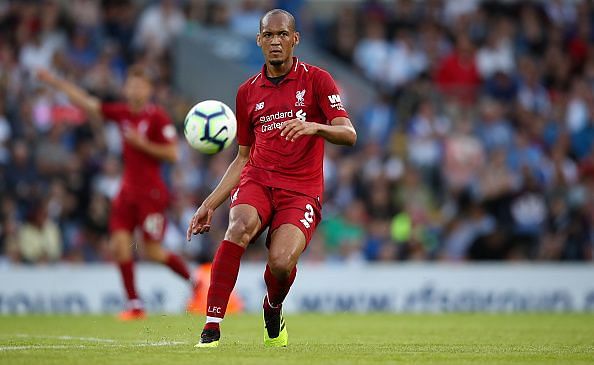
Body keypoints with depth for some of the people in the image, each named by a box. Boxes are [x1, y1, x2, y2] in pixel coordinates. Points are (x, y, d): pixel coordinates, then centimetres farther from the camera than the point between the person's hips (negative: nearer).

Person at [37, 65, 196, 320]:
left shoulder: (158, 117, -9)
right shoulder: (121, 113, 8)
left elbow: (172, 154, -11)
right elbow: (87, 103, 11)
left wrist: (142, 143, -17)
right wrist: (56, 82, 8)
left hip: (151, 192, -6)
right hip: (128, 191, 6)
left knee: (153, 252, -4)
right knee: (120, 243, -7)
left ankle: (194, 280, 21)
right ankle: (134, 304, -2)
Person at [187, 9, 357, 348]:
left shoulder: (316, 79, 3)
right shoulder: (248, 92, 15)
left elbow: (349, 135, -7)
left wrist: (314, 127, -29)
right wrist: (210, 204, 14)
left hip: (302, 189, -3)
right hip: (257, 179, 3)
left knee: (281, 262, -27)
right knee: (240, 226, -33)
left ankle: (273, 310, 12)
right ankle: (211, 328, -33)